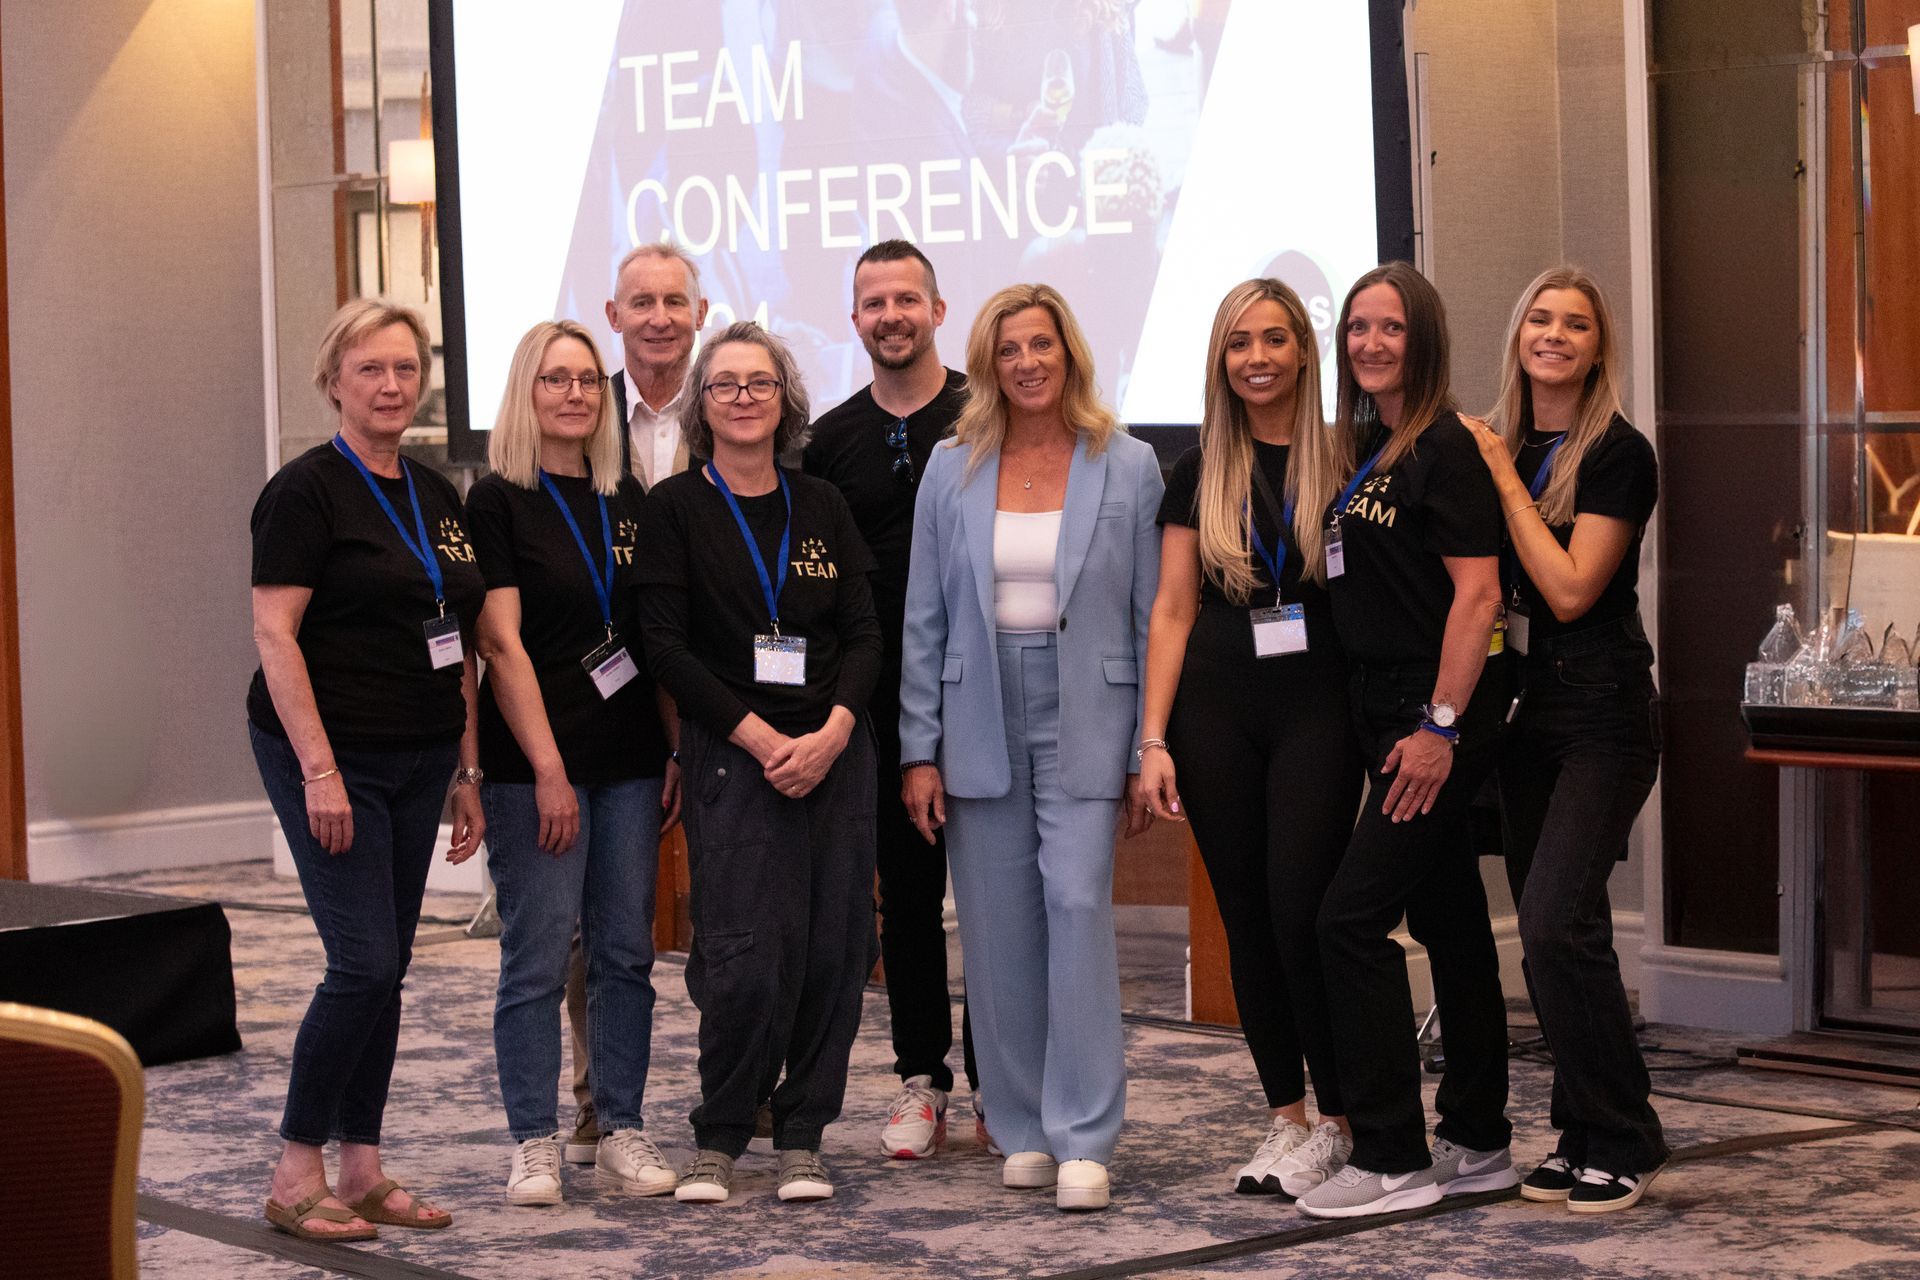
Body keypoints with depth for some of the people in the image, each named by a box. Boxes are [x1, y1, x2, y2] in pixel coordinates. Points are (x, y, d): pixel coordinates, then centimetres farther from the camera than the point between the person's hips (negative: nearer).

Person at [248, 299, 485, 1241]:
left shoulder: (437, 498, 12)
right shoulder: (307, 491, -9)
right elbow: (274, 635, -14)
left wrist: (468, 771, 13)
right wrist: (319, 769, -21)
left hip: (417, 763, 7)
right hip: (331, 756, -7)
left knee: (387, 969, 8)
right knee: (364, 963, -11)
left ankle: (363, 1173, 15)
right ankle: (295, 1177, -1)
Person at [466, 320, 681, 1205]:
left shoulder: (626, 501, 12)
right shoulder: (497, 502, -5)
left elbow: (656, 635, 14)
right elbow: (502, 643, -10)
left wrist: (678, 747, 6)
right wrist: (547, 770, -14)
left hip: (629, 760, 5)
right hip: (534, 762, -5)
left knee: (625, 953, 7)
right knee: (537, 957, -2)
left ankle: (621, 1132, 14)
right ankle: (535, 1143, 6)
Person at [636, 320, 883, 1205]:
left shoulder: (822, 506, 12)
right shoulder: (676, 507, 1)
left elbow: (863, 632, 8)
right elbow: (666, 644, -5)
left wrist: (832, 732, -9)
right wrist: (762, 738, -11)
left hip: (834, 753, 4)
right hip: (731, 755, -4)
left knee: (835, 949, 0)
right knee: (747, 956, -10)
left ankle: (801, 1138, 11)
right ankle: (718, 1139, 7)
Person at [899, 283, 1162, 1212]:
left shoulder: (1128, 468, 2)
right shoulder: (951, 471, 7)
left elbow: (1151, 616, 2)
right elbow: (924, 620, 8)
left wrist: (1150, 753, -2)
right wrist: (919, 749, 2)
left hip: (1085, 718, -2)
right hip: (981, 716, 2)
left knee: (1078, 904, -13)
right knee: (999, 928, 4)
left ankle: (1083, 1140, -9)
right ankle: (1025, 1131, 15)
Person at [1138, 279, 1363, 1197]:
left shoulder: (1349, 459, 2)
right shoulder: (1202, 473, 9)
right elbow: (1172, 610, 8)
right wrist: (1153, 739, 1)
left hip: (1317, 708, -3)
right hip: (1216, 713, 3)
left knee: (1302, 910, -9)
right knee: (1247, 916, 5)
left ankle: (1337, 1123, 3)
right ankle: (1284, 1119, 14)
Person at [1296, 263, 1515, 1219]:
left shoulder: (1444, 447, -12)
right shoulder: (1362, 448, 14)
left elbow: (1477, 593, -18)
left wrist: (1440, 724, -21)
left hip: (1438, 711, -9)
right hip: (1386, 708, 9)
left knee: (1352, 918, -11)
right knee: (1448, 922, 13)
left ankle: (1392, 1159, -6)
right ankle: (1476, 1142, 21)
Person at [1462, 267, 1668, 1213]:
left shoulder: (1617, 454, -9)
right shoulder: (1496, 444, 11)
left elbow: (1570, 588, -17)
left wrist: (1504, 479, -13)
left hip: (1603, 717, -7)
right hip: (1528, 711, 7)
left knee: (1557, 924, -15)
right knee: (1548, 932, 8)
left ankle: (1624, 1145, -5)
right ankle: (1583, 1136, 17)